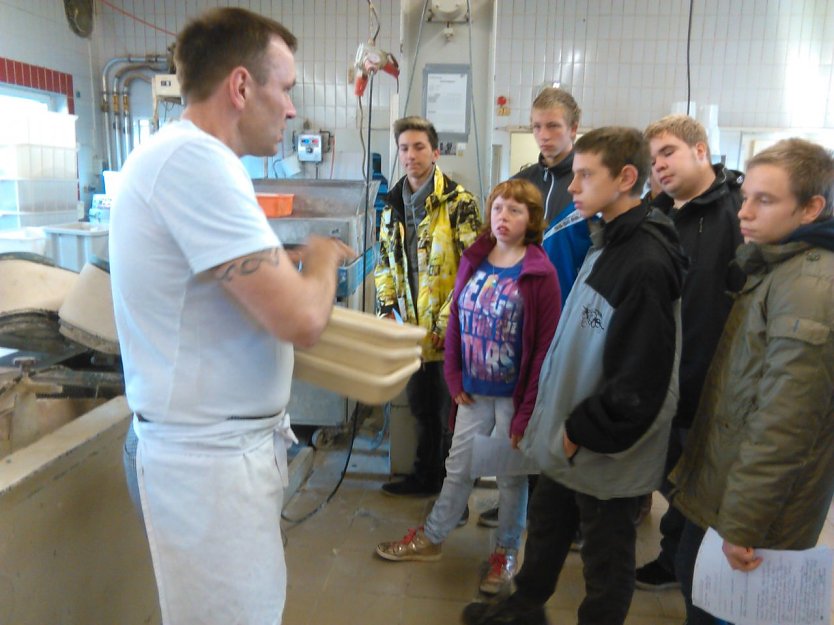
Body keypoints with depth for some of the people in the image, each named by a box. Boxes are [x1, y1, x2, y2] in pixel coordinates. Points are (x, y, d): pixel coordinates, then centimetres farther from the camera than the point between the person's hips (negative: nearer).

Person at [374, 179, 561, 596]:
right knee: (458, 467, 18)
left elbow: (546, 346, -14)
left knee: (511, 476, 13)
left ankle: (505, 552, 33)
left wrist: (527, 410, -15)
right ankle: (430, 538, 35)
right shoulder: (473, 261, 1)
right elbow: (456, 322, 7)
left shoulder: (540, 274, -14)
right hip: (475, 390, 4)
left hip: (514, 396, -4)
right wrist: (454, 378, 2)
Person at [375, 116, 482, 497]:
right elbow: (384, 262, 16)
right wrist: (388, 309, 5)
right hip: (412, 329, 6)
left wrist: (447, 321, -18)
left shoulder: (458, 202, -11)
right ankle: (425, 477, 38)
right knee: (422, 406, 20)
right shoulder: (393, 205, 9)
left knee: (452, 409, 6)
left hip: (448, 331, -6)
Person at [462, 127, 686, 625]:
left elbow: (639, 378, -25)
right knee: (546, 529, 26)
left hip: (605, 452, -9)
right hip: (567, 438, 9)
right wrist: (560, 419, 11)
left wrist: (582, 433, -16)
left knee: (606, 557, 14)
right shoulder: (607, 244, 6)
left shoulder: (646, 263, -24)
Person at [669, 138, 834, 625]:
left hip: (755, 504, -9)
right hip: (720, 480, 9)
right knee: (694, 582, 23)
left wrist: (743, 524, -21)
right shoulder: (770, 265, 8)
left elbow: (782, 424, -26)